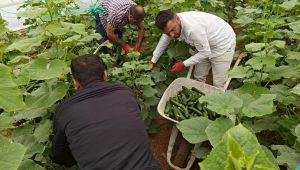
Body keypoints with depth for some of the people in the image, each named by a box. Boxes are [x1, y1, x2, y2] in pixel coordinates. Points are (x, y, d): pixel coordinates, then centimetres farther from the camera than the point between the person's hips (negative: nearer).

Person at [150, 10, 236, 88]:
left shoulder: (192, 28, -40)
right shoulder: (171, 23, -15)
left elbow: (205, 52, -26)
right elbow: (164, 39, 6)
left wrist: (183, 64, -20)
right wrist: (154, 60, 12)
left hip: (223, 43, -7)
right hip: (206, 45, 7)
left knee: (219, 84, -5)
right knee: (198, 77, 14)